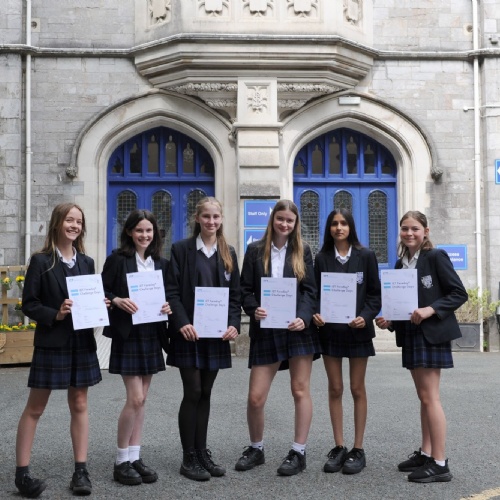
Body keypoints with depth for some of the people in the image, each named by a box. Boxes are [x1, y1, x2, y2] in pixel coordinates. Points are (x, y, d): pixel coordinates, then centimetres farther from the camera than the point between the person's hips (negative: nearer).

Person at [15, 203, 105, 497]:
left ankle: (81, 471, 16)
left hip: (82, 343, 5)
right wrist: (55, 315, -20)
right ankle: (22, 473, 11)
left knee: (79, 405, 9)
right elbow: (29, 304, -7)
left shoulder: (87, 262, 9)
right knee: (35, 408, 3)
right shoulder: (41, 261, -5)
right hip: (51, 343, -4)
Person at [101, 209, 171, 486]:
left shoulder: (161, 263, 8)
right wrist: (117, 300, -24)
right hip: (127, 336, -5)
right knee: (135, 399, -7)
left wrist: (167, 307, -7)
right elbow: (102, 292, -5)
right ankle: (121, 461, 8)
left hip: (152, 335, 5)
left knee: (141, 399, 10)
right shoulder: (117, 259, -5)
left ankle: (135, 457, 18)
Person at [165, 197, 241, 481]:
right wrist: (182, 323, -19)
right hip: (189, 332, -4)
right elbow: (173, 291, -7)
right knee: (192, 393, -2)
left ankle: (202, 452, 19)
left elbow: (235, 294, 9)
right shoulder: (181, 249, -1)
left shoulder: (228, 253, 11)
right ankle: (189, 458, 7)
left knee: (205, 394, 10)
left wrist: (234, 324, -5)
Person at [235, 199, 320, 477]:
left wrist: (303, 318, -15)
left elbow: (310, 290, 1)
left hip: (297, 327, 0)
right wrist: (254, 310, -15)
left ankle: (299, 452, 15)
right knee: (255, 397, 0)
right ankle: (256, 448, 22)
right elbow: (245, 289, 4)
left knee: (300, 391, 3)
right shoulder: (255, 250, 6)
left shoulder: (302, 250, 6)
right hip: (265, 329, 0)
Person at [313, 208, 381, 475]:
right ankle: (338, 448, 15)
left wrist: (366, 317, -15)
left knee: (357, 389, 5)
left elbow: (374, 293, 1)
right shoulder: (322, 258, 5)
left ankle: (358, 450, 12)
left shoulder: (365, 256, 1)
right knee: (335, 389, 6)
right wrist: (315, 314, -13)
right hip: (329, 330, 2)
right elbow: (315, 293, 6)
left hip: (358, 330, -2)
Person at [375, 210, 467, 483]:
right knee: (424, 397, 13)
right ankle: (425, 453, 21)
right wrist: (389, 320, -3)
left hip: (432, 334, -7)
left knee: (430, 397, -7)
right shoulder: (400, 263, 10)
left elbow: (459, 293, -11)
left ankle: (440, 463, 0)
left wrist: (431, 310, -22)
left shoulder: (436, 256, -9)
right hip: (410, 335, 7)